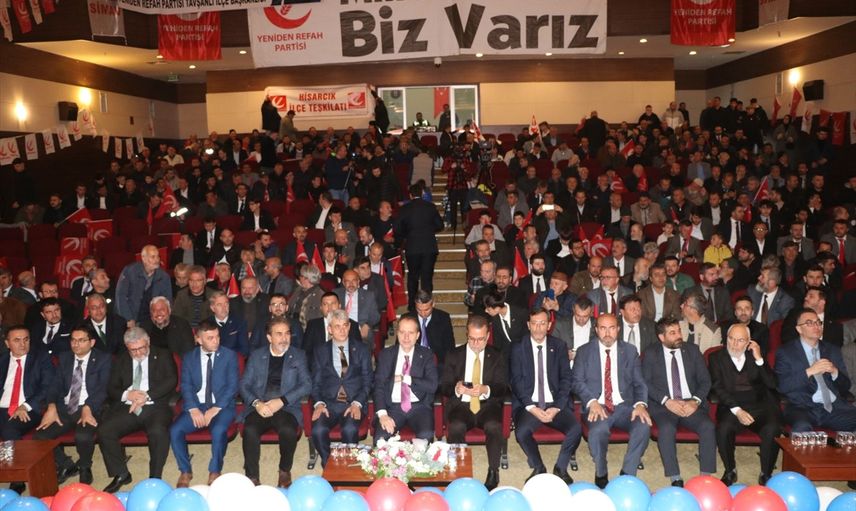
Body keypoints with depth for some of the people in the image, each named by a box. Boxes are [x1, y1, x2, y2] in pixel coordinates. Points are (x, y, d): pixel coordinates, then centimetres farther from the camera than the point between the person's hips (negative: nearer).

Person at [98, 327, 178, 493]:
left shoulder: (163, 356, 9)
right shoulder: (120, 361, 18)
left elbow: (171, 381, -4)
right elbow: (111, 389, 12)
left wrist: (147, 396, -16)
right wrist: (127, 394, -11)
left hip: (155, 407, -3)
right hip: (126, 409, 4)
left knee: (158, 431, -34)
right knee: (104, 430, -22)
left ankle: (155, 478, -16)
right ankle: (121, 474, -5)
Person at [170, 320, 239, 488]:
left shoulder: (229, 355, 2)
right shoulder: (189, 358, 9)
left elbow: (232, 386, -5)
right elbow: (185, 386, 1)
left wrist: (215, 409, -16)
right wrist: (193, 409, -16)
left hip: (221, 406, -2)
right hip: (196, 405, 3)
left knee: (218, 430, -32)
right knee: (175, 430, -22)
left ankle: (215, 472, -9)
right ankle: (185, 471, -1)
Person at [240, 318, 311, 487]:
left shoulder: (298, 356, 10)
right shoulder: (256, 355, 14)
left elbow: (306, 384, -1)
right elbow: (244, 384, 9)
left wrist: (281, 401, -14)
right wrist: (256, 403, -11)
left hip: (287, 408, -1)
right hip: (259, 407, 1)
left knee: (288, 430, -32)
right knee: (250, 430, -31)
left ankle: (285, 472, -5)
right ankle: (252, 477, -16)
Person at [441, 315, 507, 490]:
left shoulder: (496, 356, 9)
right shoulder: (454, 355, 8)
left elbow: (502, 386, 0)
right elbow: (444, 386, 4)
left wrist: (486, 389, -23)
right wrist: (456, 388, -21)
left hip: (488, 405, 0)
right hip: (461, 405, 0)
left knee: (493, 426, -33)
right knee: (456, 427, -33)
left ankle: (493, 471, -16)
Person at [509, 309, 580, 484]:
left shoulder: (559, 346, 9)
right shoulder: (518, 348, 4)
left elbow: (566, 379, 4)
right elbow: (516, 381, -2)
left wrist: (557, 407, -10)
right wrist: (531, 407, -14)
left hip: (555, 405, 1)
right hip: (528, 405, -1)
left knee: (576, 429, -26)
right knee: (522, 432, -31)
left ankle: (560, 468, 0)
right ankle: (538, 468, -2)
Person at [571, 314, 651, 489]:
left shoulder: (630, 351, 12)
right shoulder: (584, 351, 8)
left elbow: (639, 383, 9)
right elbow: (577, 382, 2)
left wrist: (640, 404, -12)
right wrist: (592, 402, -16)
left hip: (624, 406, 2)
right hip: (597, 407, -2)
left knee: (644, 426, -29)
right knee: (598, 430, -35)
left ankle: (627, 475, -11)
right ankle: (601, 475, -9)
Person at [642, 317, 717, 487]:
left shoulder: (692, 350, 13)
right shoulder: (650, 354, 7)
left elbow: (705, 380, 8)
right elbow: (646, 383, -2)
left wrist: (695, 401, -10)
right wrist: (667, 401, -16)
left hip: (691, 403, 2)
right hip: (664, 405, -2)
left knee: (708, 426, -27)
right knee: (667, 428, -32)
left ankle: (706, 477, -20)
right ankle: (675, 480, -26)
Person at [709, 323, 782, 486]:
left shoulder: (755, 355, 13)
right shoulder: (717, 358, 7)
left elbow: (772, 384, 3)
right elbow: (717, 388, -3)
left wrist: (759, 360, -7)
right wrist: (737, 410, -15)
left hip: (760, 406, 1)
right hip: (732, 407, -1)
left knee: (772, 429, -30)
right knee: (723, 428, -32)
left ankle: (765, 474, -9)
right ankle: (730, 471, -8)